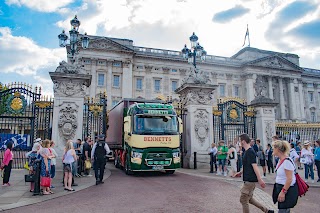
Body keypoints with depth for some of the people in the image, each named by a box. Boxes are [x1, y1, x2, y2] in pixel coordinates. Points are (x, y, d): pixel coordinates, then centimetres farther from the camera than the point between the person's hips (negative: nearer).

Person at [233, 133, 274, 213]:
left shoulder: (250, 152, -19)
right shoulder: (247, 151, 11)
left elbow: (254, 166, -23)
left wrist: (260, 179, -24)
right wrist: (240, 172, 23)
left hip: (250, 180, -10)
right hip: (248, 179, 10)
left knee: (243, 200, 0)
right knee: (249, 199, 19)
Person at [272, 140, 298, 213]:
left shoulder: (287, 161, -23)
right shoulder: (280, 160, 6)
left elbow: (289, 179, -24)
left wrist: (283, 192, -21)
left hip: (287, 190, -9)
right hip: (281, 187, 9)